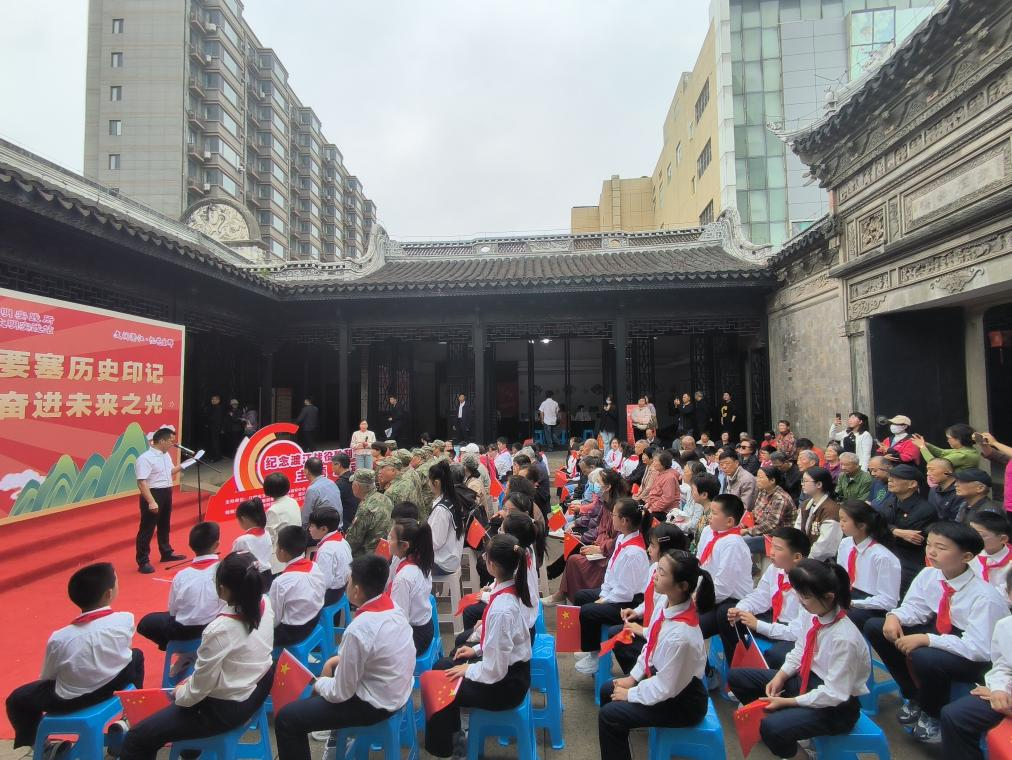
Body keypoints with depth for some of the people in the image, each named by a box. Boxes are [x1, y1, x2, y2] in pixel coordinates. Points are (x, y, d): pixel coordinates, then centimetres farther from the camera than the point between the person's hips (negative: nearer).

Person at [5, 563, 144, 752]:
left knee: (17, 700, 22)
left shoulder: (60, 638, -21)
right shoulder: (126, 620, -20)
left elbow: (47, 678, -6)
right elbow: (122, 649, -1)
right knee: (136, 656, 31)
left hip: (70, 701, 0)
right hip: (117, 686, 1)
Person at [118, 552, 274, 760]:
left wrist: (180, 695, 1)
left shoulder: (219, 630, -32)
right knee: (186, 684, 35)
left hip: (229, 708, -8)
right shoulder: (265, 604, -13)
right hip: (260, 686, 8)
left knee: (137, 740, 2)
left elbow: (201, 685, -18)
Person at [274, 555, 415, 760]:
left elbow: (341, 693, -19)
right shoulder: (393, 606, -7)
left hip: (375, 704, -8)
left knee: (286, 718, -3)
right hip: (398, 690, 8)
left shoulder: (358, 630, -30)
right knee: (334, 666, 30)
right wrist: (340, 658, 7)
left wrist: (319, 685, 0)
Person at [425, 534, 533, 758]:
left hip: (506, 684, -8)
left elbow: (495, 670, -25)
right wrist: (478, 649, 8)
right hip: (509, 667, 8)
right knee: (442, 666, 17)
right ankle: (452, 734, 30)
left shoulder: (501, 609, -34)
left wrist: (469, 669, -9)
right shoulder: (511, 589, -9)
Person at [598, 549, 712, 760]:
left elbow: (666, 688, -25)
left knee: (609, 715, -11)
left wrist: (631, 694, -11)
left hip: (681, 701, -8)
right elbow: (650, 645, 2)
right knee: (607, 691, 14)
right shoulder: (666, 601, -15)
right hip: (663, 679, 8)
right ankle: (616, 740, 34)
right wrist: (633, 677, 4)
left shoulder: (680, 635, -37)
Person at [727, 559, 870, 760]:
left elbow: (833, 694, -24)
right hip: (806, 679, 8)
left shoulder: (844, 638, -30)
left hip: (836, 706, -8)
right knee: (737, 676, 5)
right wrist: (780, 676, -7)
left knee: (773, 728, -30)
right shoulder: (810, 614, -10)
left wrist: (787, 702, -19)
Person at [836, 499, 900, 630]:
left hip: (873, 609, -6)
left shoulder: (882, 557, -20)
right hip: (848, 596, 6)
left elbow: (888, 601, -16)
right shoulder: (844, 544, -2)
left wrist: (852, 603, -20)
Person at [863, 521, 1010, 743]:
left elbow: (979, 648, -31)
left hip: (979, 659, -7)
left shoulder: (985, 597, -28)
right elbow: (915, 608, 0)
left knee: (924, 657, -36)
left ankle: (933, 715, 0)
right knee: (874, 627, -7)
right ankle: (914, 697, 12)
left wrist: (925, 639, -35)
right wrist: (894, 616, -22)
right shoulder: (928, 575, -11)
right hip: (940, 631, 7)